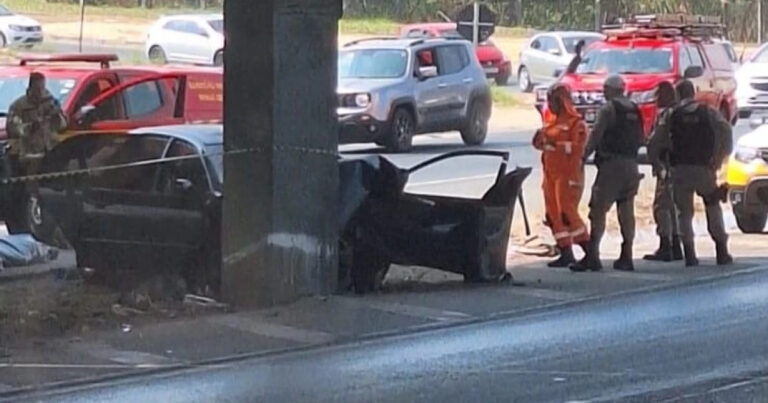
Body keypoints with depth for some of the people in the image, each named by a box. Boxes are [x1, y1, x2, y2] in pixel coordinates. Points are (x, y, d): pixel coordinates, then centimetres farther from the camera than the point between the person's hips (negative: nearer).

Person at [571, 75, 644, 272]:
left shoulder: (608, 108, -7)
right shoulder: (634, 110, 15)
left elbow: (596, 135, -12)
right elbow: (640, 138, 17)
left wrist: (584, 156, -8)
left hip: (611, 163, -7)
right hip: (631, 164, 7)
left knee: (598, 210, -9)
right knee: (626, 211, 9)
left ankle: (592, 255, -16)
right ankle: (626, 257, 10)